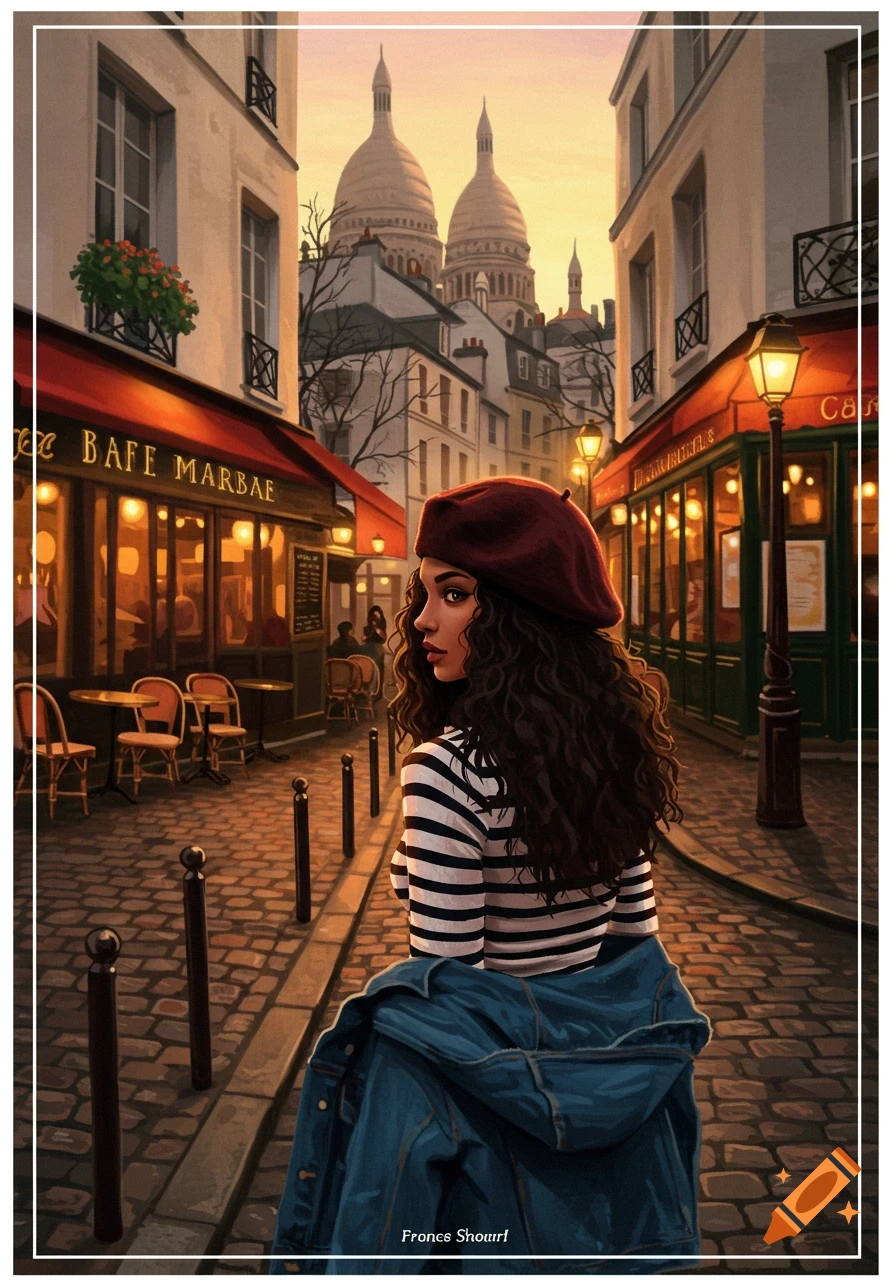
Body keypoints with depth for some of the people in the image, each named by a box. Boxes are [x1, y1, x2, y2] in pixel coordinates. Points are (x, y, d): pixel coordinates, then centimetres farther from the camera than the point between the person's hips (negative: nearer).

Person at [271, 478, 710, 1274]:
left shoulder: (449, 772, -27)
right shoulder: (612, 743, -5)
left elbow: (443, 981, -21)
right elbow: (637, 927, 5)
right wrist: (606, 1035, 18)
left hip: (492, 1079, -6)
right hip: (610, 1065, 6)